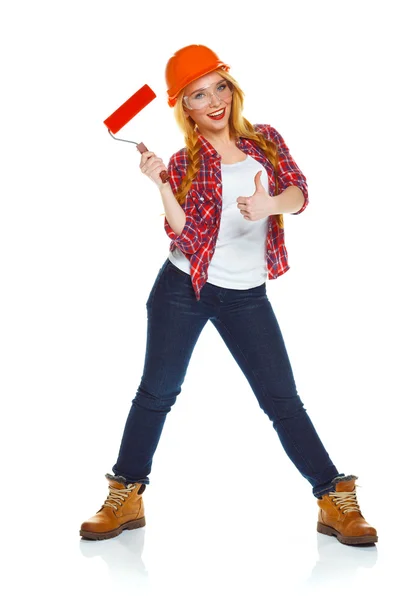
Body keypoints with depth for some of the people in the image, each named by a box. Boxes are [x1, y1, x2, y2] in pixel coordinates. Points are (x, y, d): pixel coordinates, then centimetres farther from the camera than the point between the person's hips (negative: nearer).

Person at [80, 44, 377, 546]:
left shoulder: (265, 140, 5)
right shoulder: (184, 164, -1)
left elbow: (298, 193, -11)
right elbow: (185, 238, -11)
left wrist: (269, 204, -32)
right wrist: (160, 184, -20)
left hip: (246, 296, 1)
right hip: (183, 288, -1)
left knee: (282, 398, 1)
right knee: (156, 391, 5)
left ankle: (336, 500, 8)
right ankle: (126, 497, 18)